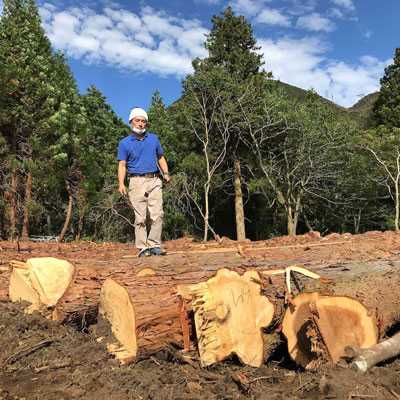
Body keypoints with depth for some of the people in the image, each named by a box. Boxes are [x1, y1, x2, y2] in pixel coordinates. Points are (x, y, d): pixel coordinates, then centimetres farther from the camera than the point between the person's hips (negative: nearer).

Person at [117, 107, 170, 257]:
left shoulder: (153, 138, 17)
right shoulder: (125, 143, 8)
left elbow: (161, 158, 22)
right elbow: (122, 165, 1)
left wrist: (166, 174, 5)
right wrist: (121, 184, -13)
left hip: (154, 181, 2)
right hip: (137, 182, -2)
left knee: (157, 215, -8)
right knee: (140, 217, -4)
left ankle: (154, 245, -1)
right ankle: (143, 248, 2)